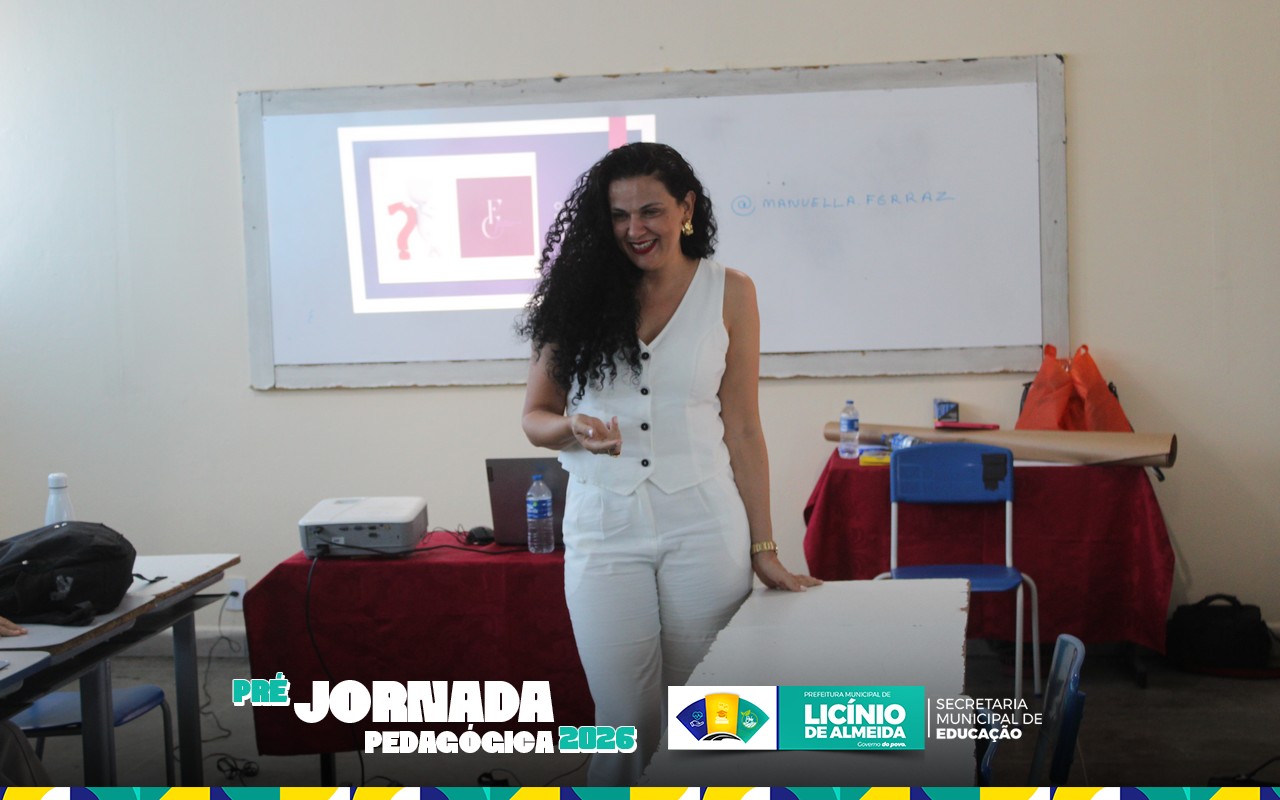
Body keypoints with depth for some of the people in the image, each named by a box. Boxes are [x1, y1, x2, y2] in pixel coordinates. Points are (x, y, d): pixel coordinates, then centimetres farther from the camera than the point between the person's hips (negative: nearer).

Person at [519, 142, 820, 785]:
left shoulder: (728, 292, 4)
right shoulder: (578, 293, 5)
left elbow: (742, 428, 4)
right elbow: (535, 416, 9)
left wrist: (763, 549, 3)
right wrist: (573, 429, -14)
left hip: (703, 521, 0)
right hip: (604, 526, 0)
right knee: (628, 724, -1)